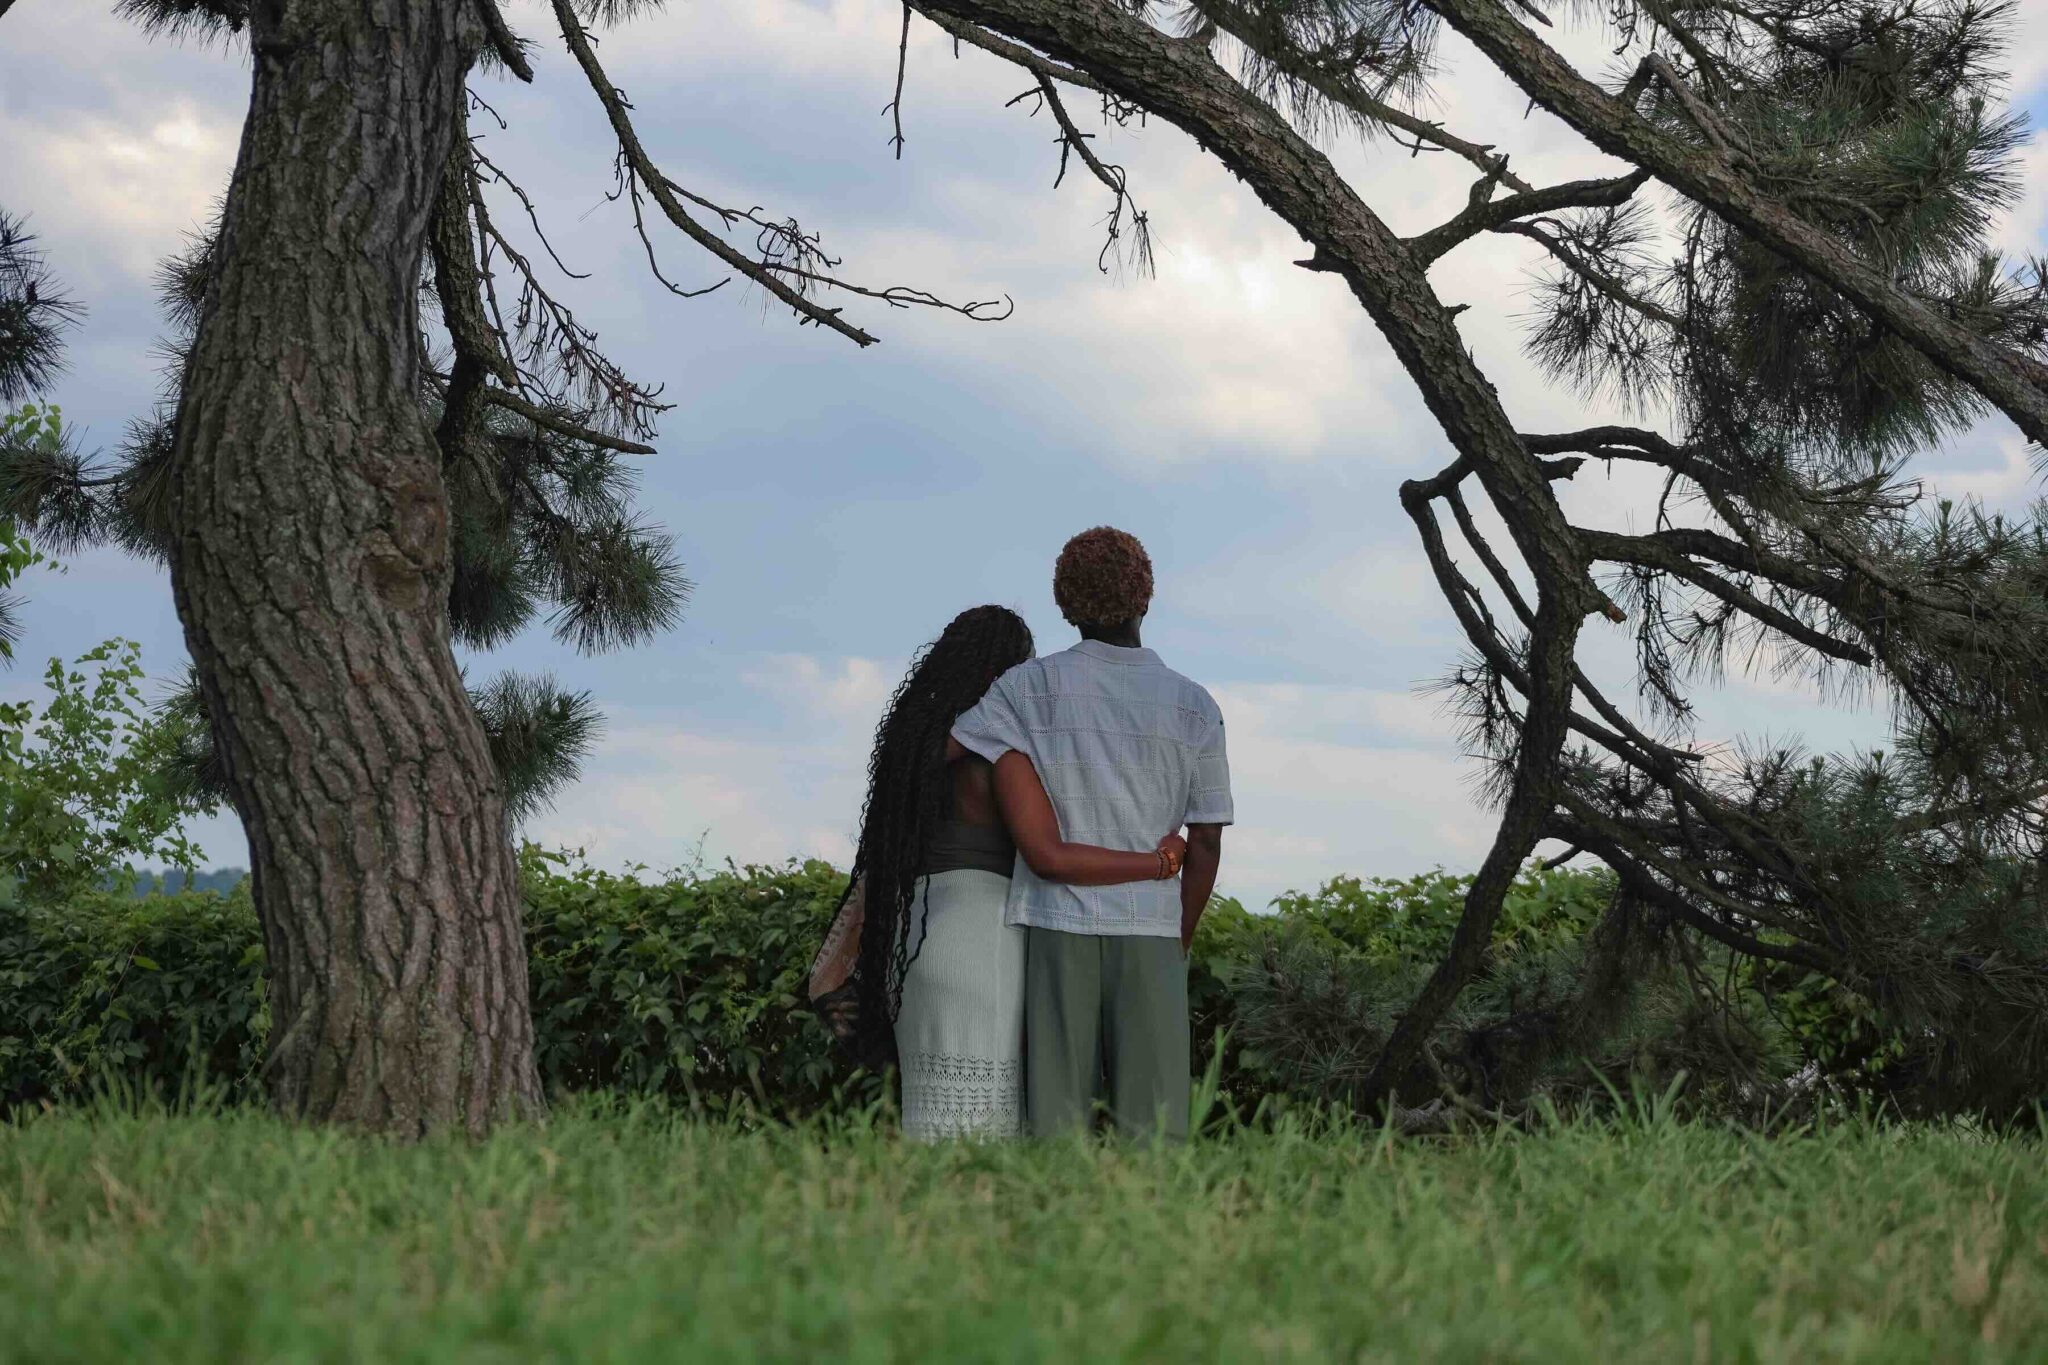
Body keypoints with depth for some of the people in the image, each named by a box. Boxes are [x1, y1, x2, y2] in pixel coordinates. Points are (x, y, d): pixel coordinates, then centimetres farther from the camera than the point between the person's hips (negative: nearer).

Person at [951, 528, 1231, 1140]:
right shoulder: (1195, 707, 3)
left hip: (1055, 926, 0)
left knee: (1057, 1118, -1)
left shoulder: (1031, 685, -1)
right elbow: (1206, 847, 5)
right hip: (1150, 928, 0)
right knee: (1152, 1129, -1)